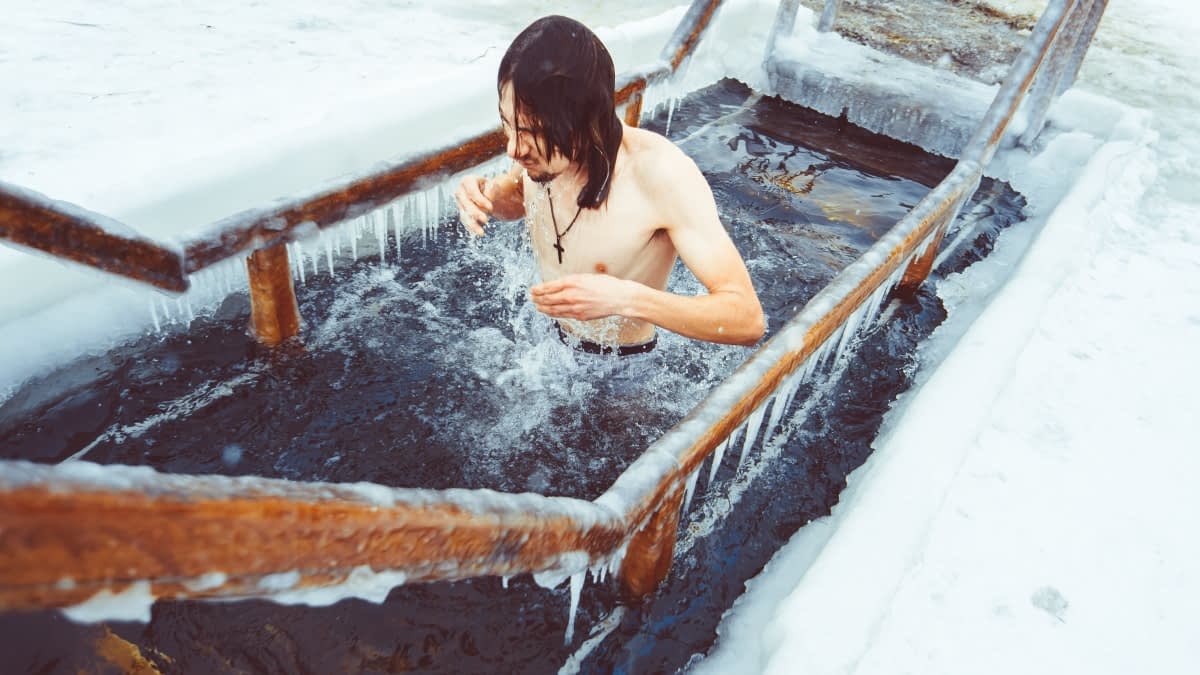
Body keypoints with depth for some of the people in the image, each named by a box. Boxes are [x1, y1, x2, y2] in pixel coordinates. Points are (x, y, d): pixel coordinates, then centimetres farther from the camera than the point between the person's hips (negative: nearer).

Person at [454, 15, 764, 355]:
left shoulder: (663, 174, -31)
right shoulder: (543, 150, -14)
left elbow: (748, 320, -29)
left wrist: (625, 298, -42)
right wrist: (484, 193, -12)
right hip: (547, 342, 5)